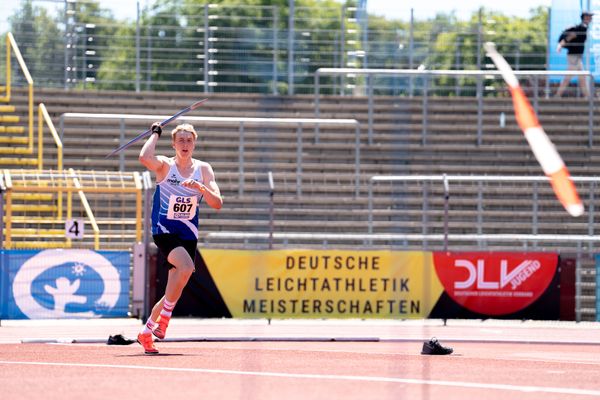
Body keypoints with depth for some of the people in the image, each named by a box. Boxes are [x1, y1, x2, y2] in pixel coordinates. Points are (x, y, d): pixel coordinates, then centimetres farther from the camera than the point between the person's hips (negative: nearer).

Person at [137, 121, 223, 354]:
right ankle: (164, 318, -16)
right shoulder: (165, 165, -4)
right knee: (186, 267, -31)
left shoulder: (203, 169, 4)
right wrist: (155, 134, -13)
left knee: (175, 290, 3)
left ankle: (146, 332, 21)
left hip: (188, 236, 4)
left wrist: (200, 187, -22)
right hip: (164, 230, -4)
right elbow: (144, 158, -28)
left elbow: (217, 204, -5)